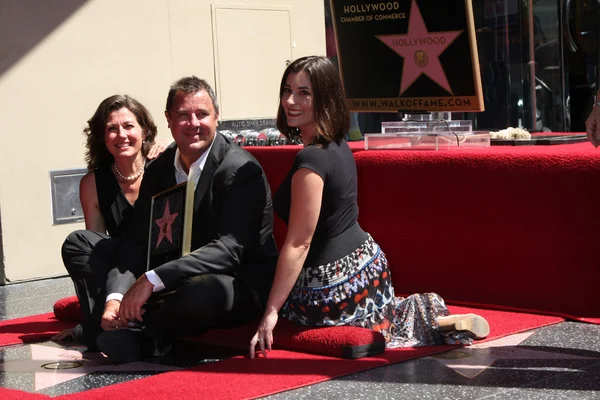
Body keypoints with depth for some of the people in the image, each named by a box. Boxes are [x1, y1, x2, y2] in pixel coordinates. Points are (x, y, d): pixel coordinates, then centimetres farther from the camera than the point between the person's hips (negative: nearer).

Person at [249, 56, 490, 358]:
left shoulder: (311, 159, -24)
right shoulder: (339, 146, 3)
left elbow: (299, 243, -24)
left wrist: (271, 314, -21)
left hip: (332, 285, -10)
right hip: (368, 263, 10)